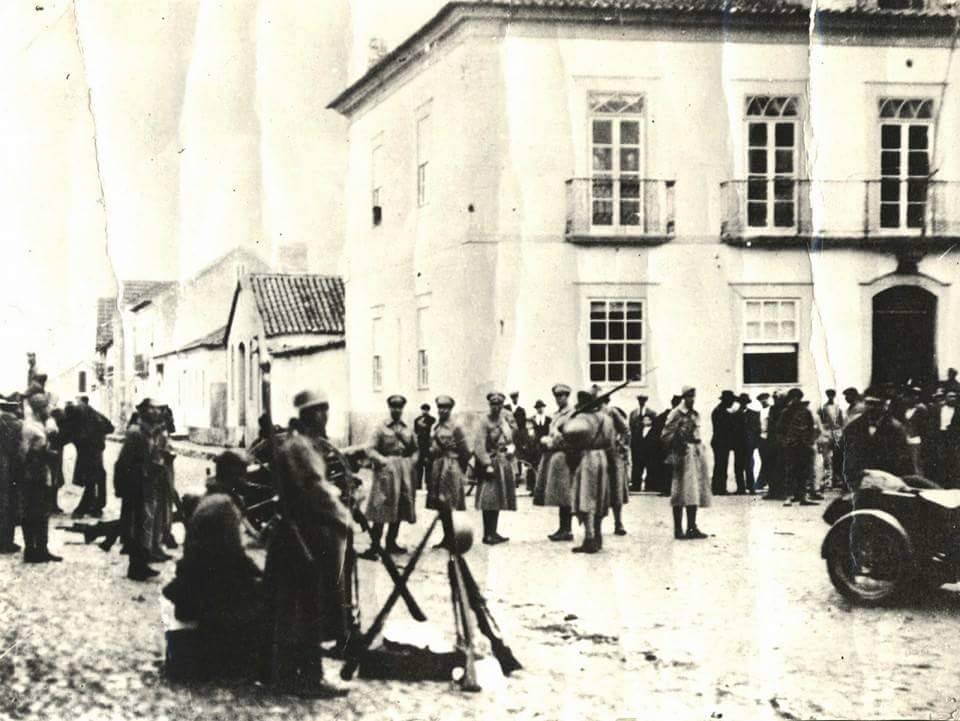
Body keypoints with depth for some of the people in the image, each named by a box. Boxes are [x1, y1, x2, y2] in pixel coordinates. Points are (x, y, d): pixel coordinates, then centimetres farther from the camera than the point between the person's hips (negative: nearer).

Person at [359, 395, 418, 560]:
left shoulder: (407, 429, 13)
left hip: (404, 471, 6)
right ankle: (374, 547, -9)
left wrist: (411, 461, 4)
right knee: (381, 509, -9)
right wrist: (383, 461, -17)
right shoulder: (381, 428, -2)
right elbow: (370, 449, -7)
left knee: (400, 509, 9)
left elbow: (415, 449, 22)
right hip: (386, 470, -5)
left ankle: (391, 543, 21)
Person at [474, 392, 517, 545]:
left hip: (505, 464, 7)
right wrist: (487, 464, -21)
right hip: (492, 463, -7)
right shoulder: (485, 423, -11)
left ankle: (493, 532, 21)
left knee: (498, 501, 12)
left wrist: (512, 447, 1)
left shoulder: (507, 420, 9)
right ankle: (487, 535, -2)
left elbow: (513, 437, 22)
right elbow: (480, 446, -16)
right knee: (488, 502, -7)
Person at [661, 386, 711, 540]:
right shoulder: (676, 414, -5)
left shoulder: (695, 414, 17)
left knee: (695, 492, 7)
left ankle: (692, 527, 13)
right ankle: (678, 529, -7)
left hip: (697, 453, 8)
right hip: (683, 452, -8)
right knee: (682, 492, -9)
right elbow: (666, 436, -8)